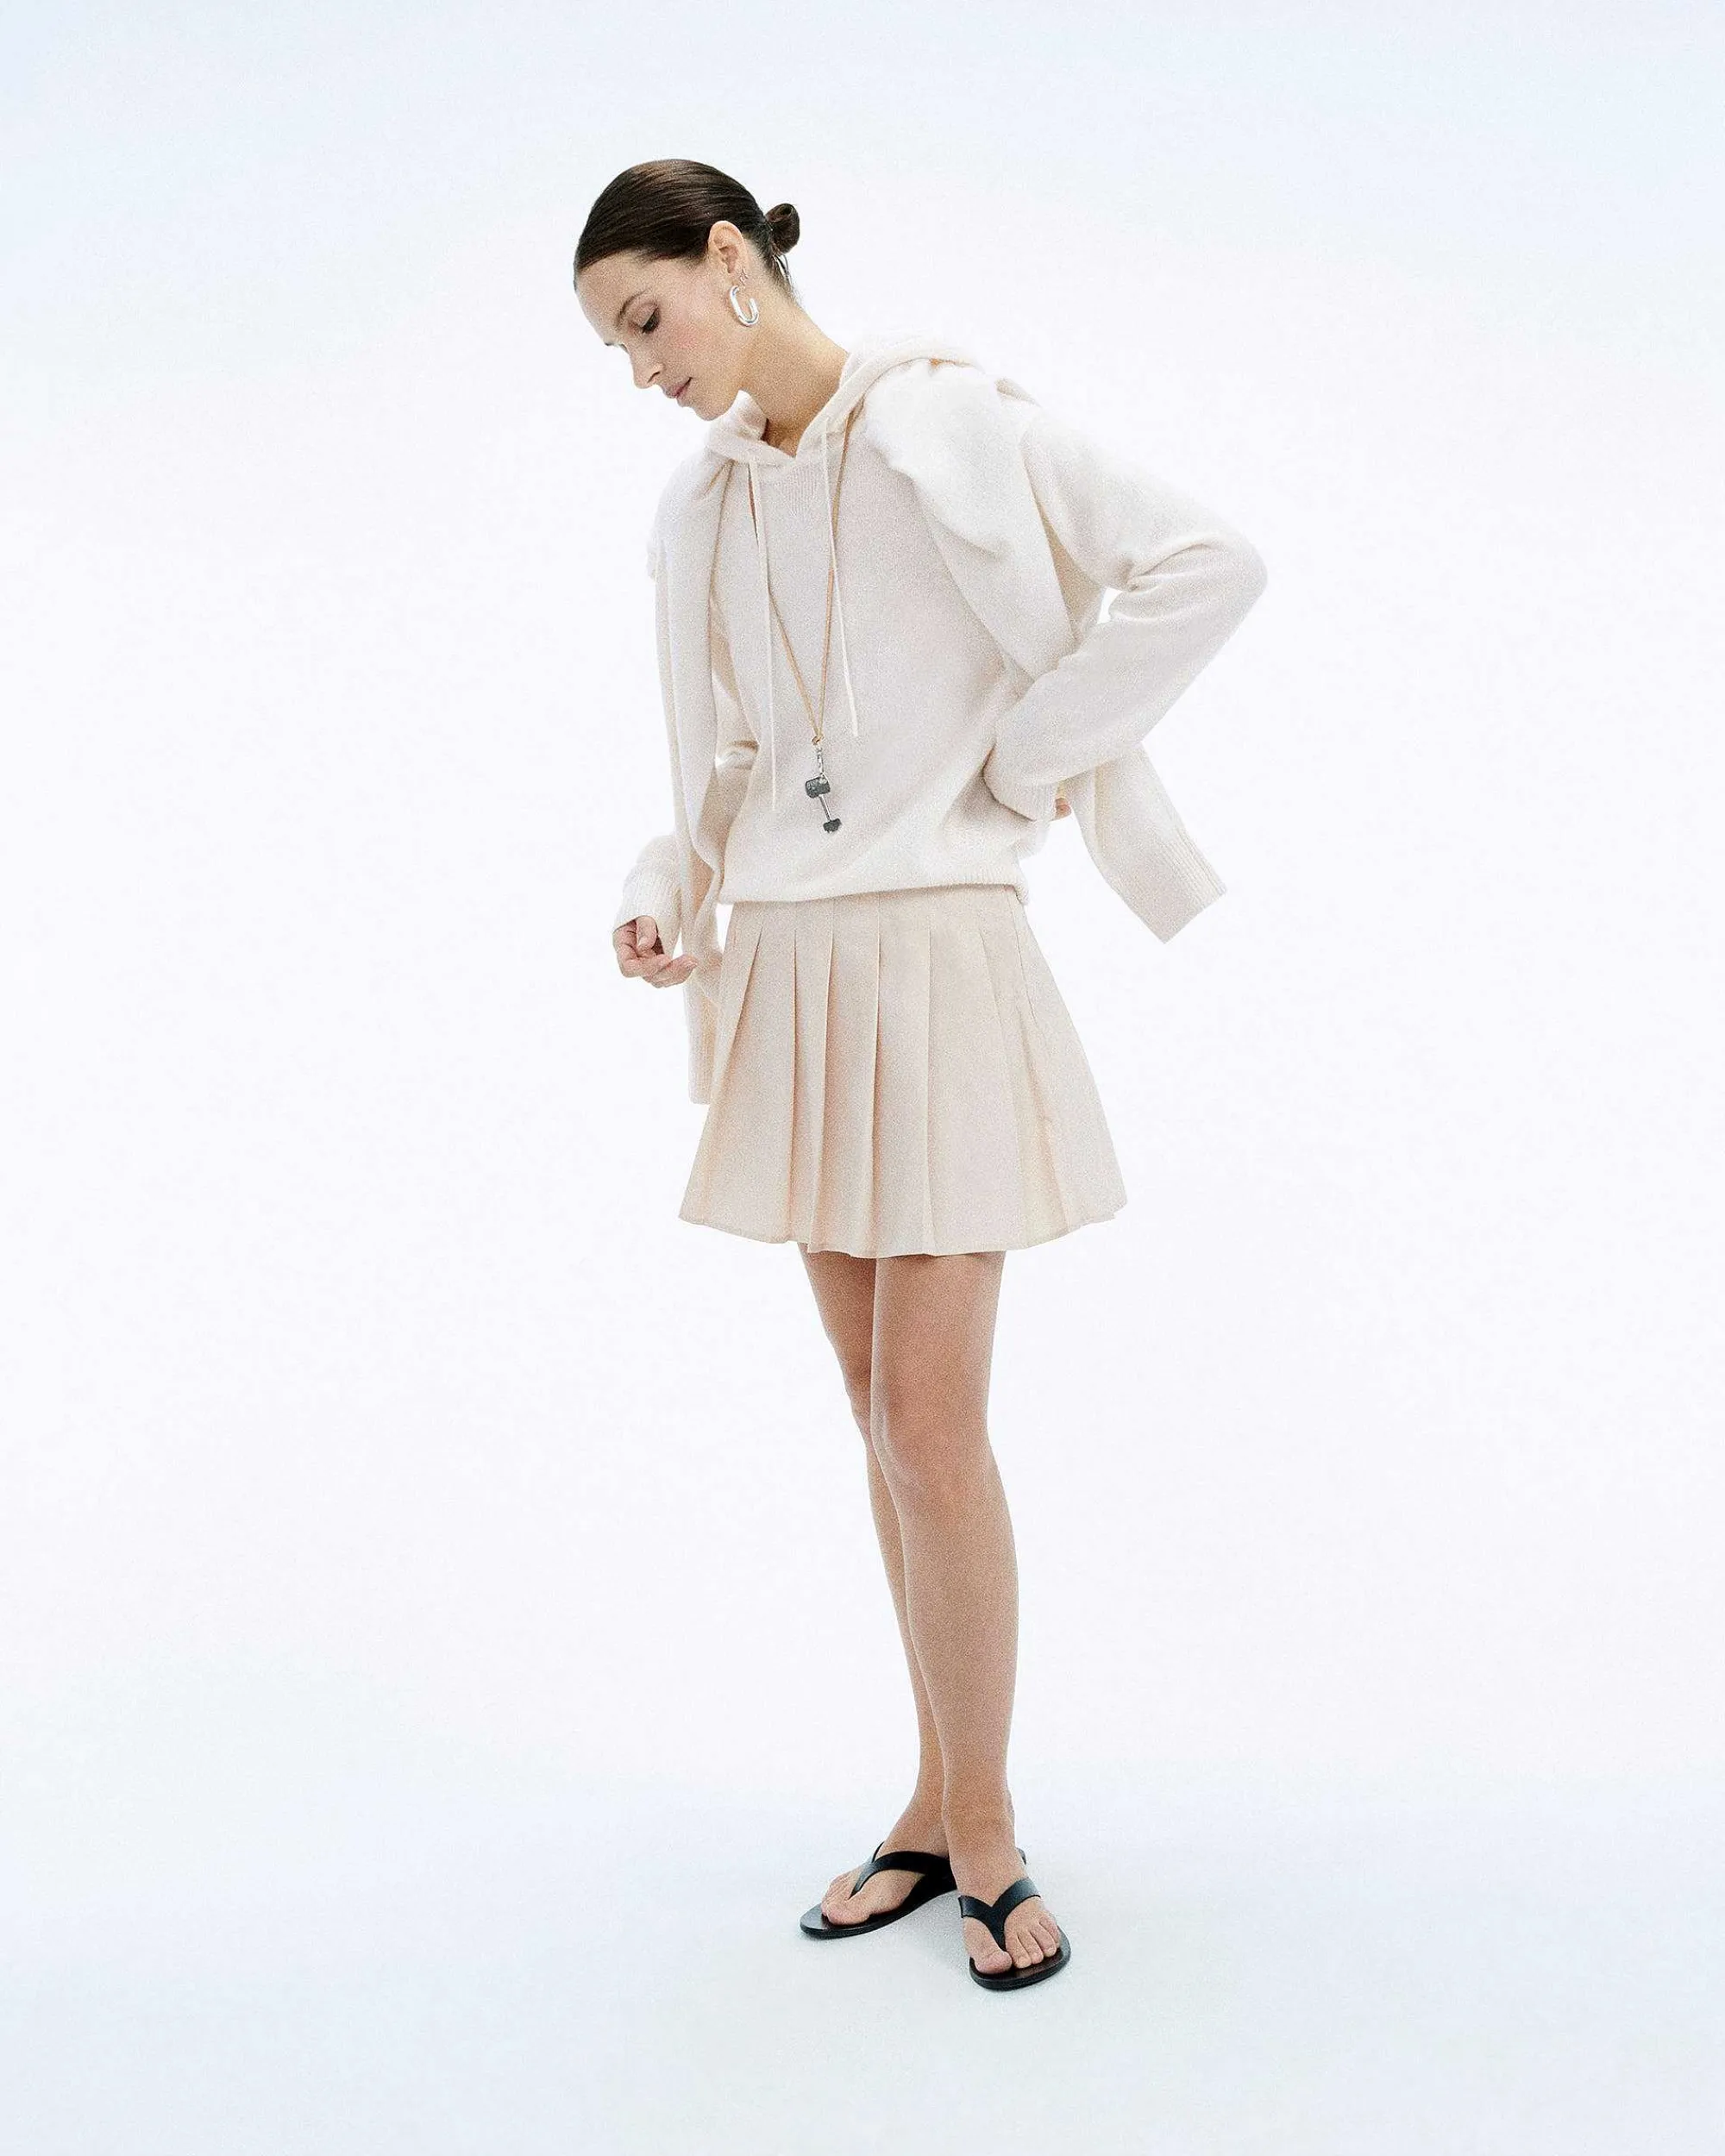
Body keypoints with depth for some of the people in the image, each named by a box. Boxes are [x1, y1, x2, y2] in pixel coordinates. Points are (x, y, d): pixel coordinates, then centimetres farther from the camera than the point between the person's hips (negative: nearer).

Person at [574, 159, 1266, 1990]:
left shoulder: (949, 425, -6)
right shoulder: (702, 508, 12)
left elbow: (1211, 566, -12)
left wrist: (1030, 755, -10)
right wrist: (665, 903, 3)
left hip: (936, 960, -6)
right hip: (789, 968, 6)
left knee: (930, 1417, -7)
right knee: (882, 1411, 10)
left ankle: (983, 1826, 11)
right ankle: (939, 1802, 22)